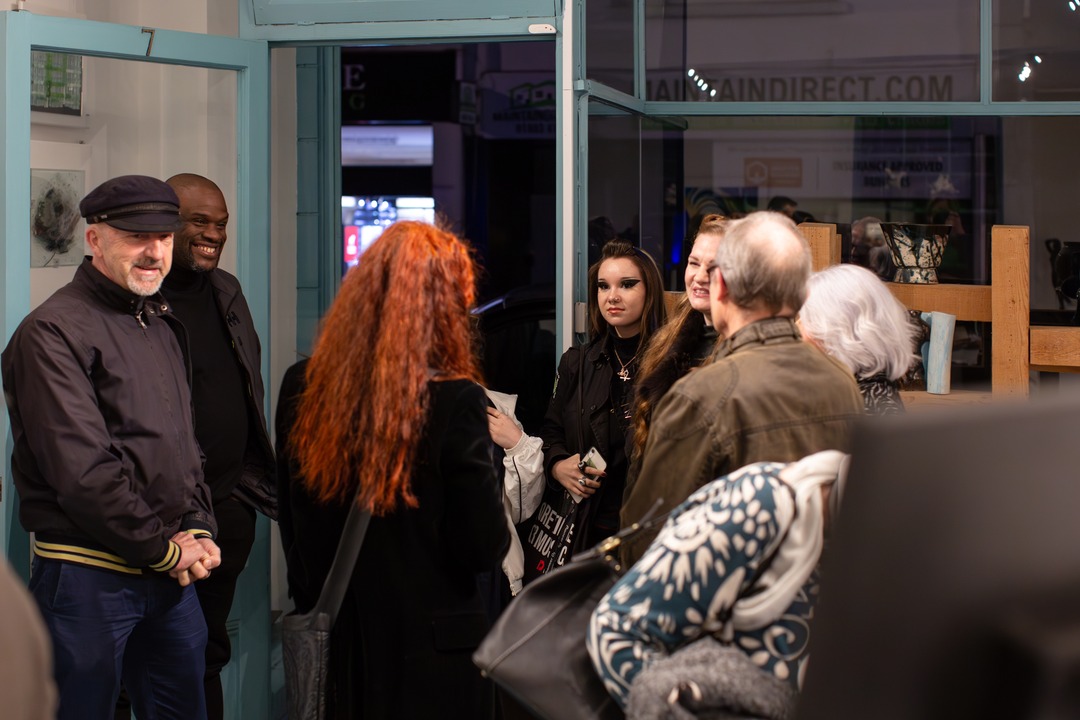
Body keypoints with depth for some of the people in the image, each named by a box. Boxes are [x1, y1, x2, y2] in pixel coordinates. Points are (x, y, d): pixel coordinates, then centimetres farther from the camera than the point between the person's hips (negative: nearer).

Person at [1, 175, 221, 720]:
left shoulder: (163, 326, 14)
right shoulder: (54, 332, -13)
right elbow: (82, 470, -19)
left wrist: (198, 531, 4)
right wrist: (163, 549, -13)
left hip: (172, 574, 8)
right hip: (90, 577, -8)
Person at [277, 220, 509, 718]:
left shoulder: (302, 388, -4)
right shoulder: (454, 399, -18)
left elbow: (293, 527, 7)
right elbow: (484, 548, -13)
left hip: (336, 641, 4)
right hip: (432, 657, -4)